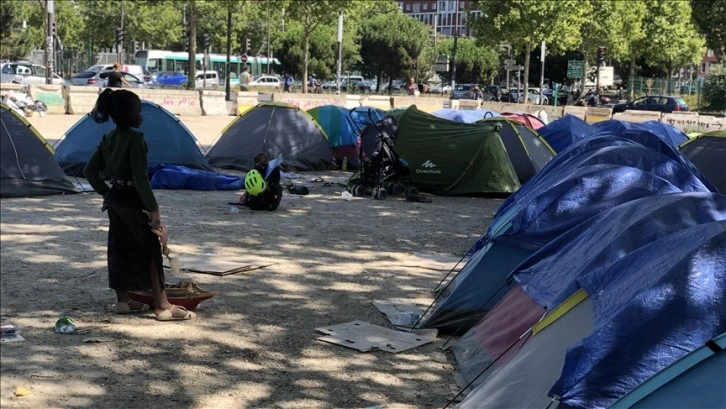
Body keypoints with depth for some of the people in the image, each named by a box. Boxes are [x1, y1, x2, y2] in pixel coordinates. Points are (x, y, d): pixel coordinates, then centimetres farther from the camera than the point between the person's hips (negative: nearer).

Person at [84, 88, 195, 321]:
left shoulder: (108, 139, 7)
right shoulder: (135, 139, -18)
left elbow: (90, 171, 12)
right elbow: (140, 178, -22)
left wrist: (105, 193, 18)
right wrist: (153, 208, -17)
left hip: (114, 200, 8)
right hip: (132, 201, -8)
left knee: (120, 249, 14)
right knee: (150, 250, -3)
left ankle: (123, 301, 23)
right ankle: (163, 306, -2)